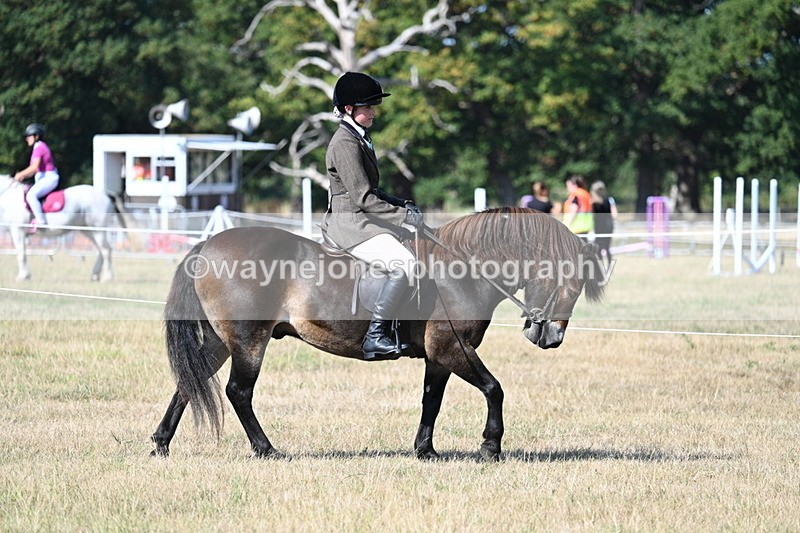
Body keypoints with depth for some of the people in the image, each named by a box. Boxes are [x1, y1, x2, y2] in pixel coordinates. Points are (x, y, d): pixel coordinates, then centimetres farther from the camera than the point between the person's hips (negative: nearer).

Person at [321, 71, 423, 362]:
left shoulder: (360, 139, 17)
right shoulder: (345, 143, -15)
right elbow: (363, 198, -21)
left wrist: (404, 204, 11)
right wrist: (403, 214, -18)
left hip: (365, 218, 11)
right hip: (349, 222, -11)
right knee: (405, 263, -26)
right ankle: (375, 337, -26)